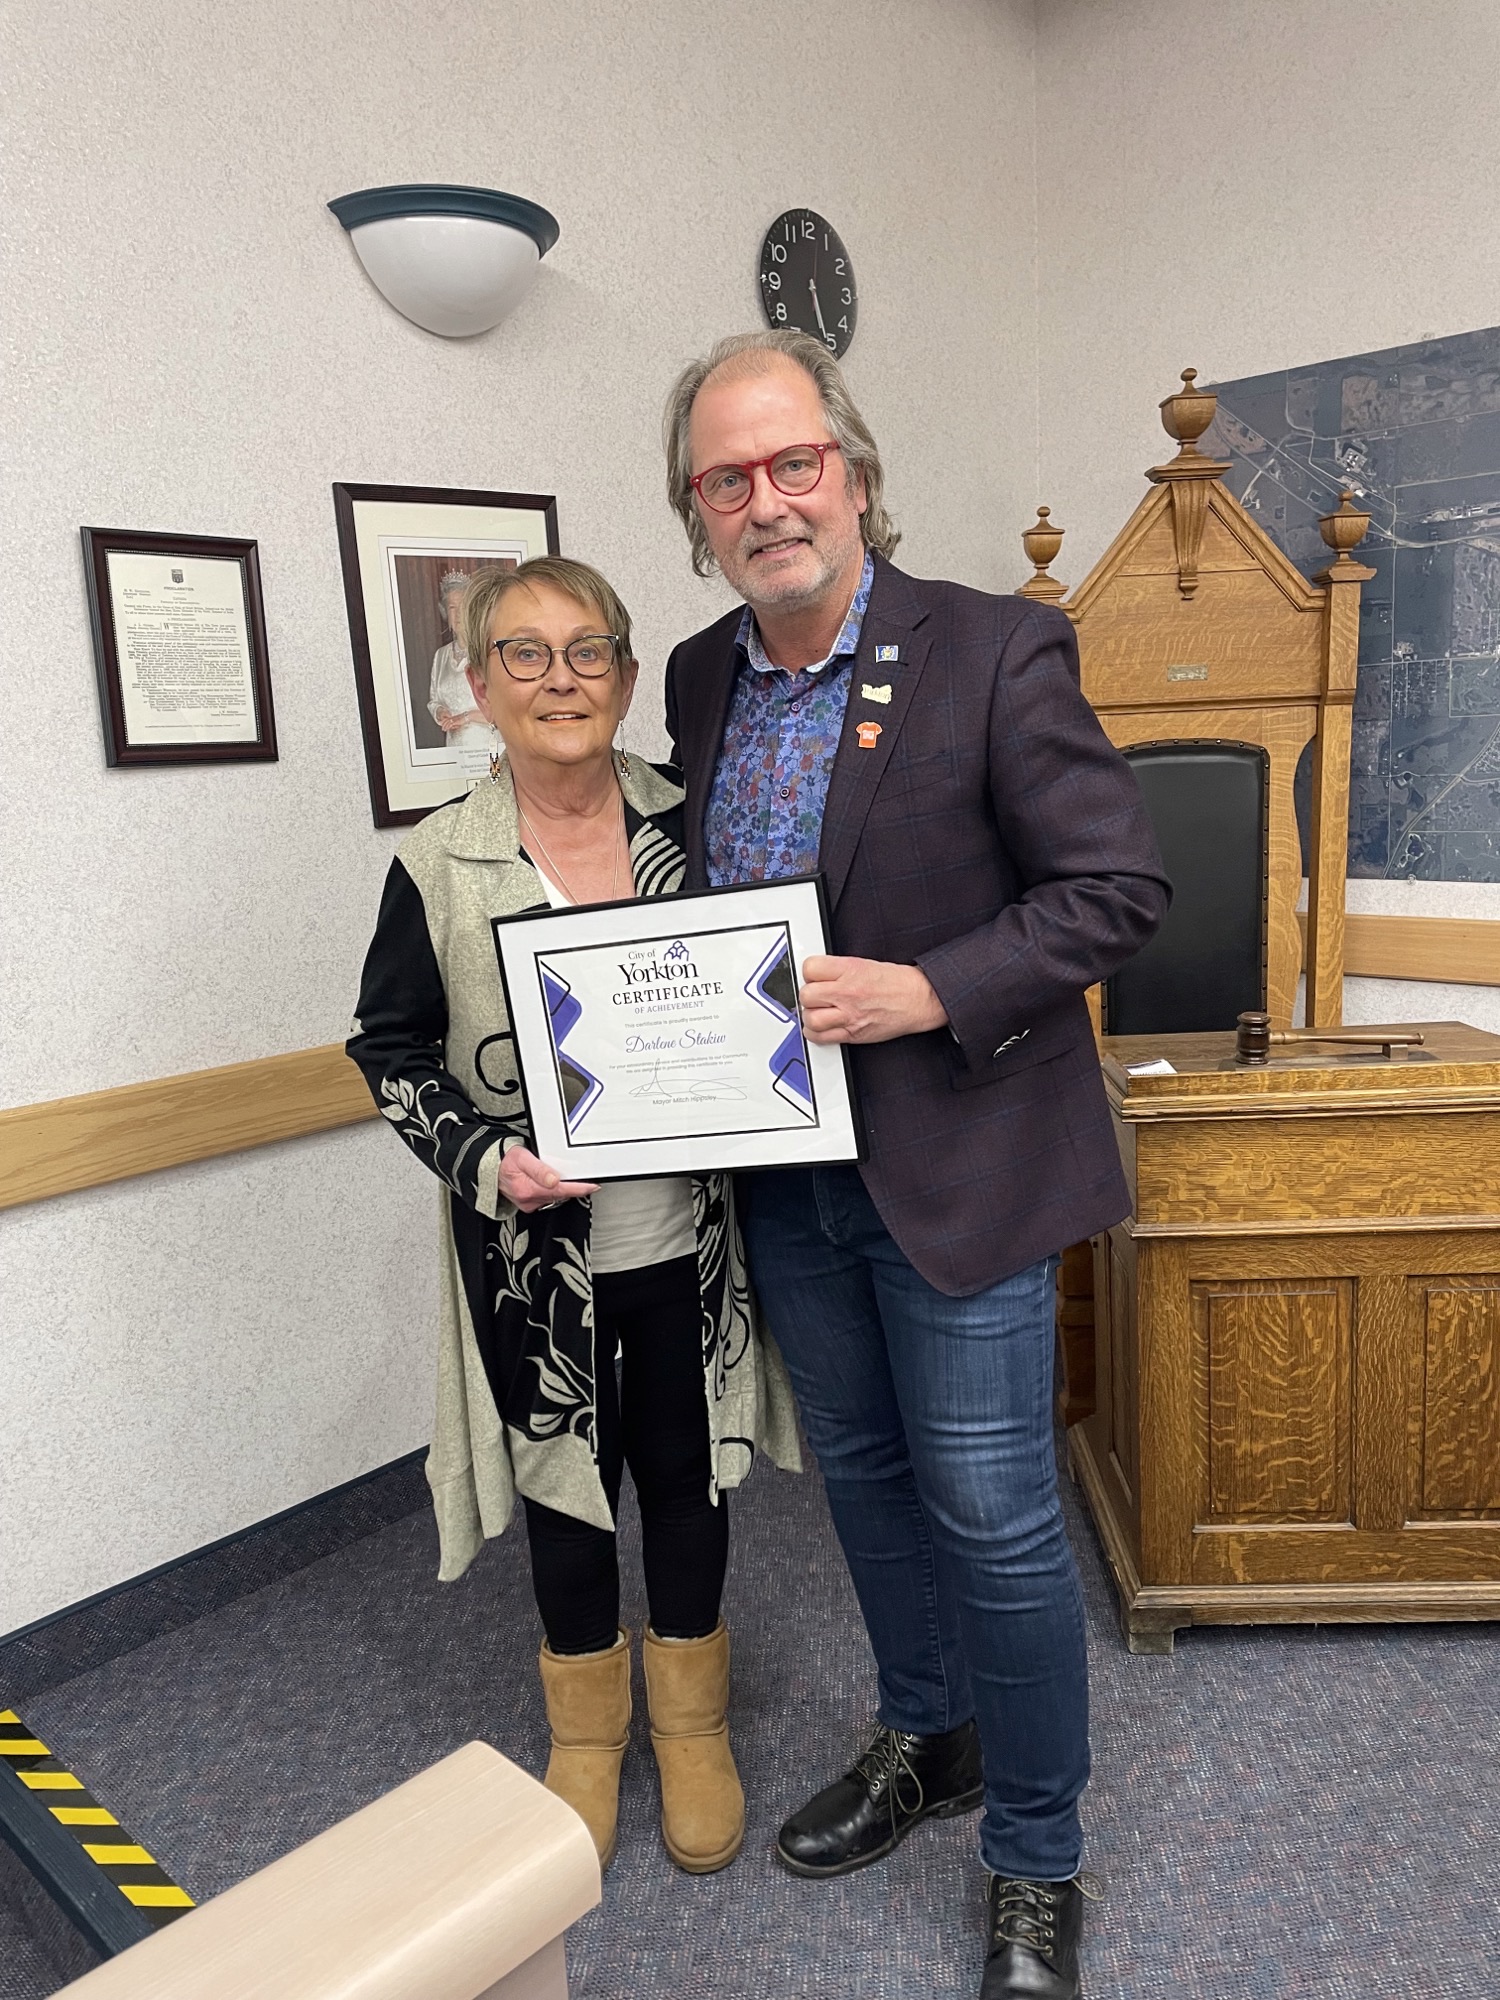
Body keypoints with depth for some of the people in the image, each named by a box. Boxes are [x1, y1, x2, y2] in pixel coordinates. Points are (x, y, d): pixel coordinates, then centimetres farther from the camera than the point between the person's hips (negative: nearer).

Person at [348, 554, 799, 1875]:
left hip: (685, 1232, 1)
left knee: (687, 1470, 16)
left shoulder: (692, 822, -4)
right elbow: (391, 1048, -1)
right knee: (567, 1481, 16)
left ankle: (691, 1725, 42)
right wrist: (484, 1159, -16)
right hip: (537, 1247, -1)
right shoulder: (439, 866, -9)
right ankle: (586, 1732, 43)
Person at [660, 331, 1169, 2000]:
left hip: (954, 1160, -6)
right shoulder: (701, 678, 5)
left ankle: (1036, 1861, 31)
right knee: (862, 1470, 21)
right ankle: (926, 1740, 46)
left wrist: (927, 992, -24)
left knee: (991, 1516, 5)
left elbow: (1118, 888, -14)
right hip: (783, 1170, 6)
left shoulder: (995, 651, -13)